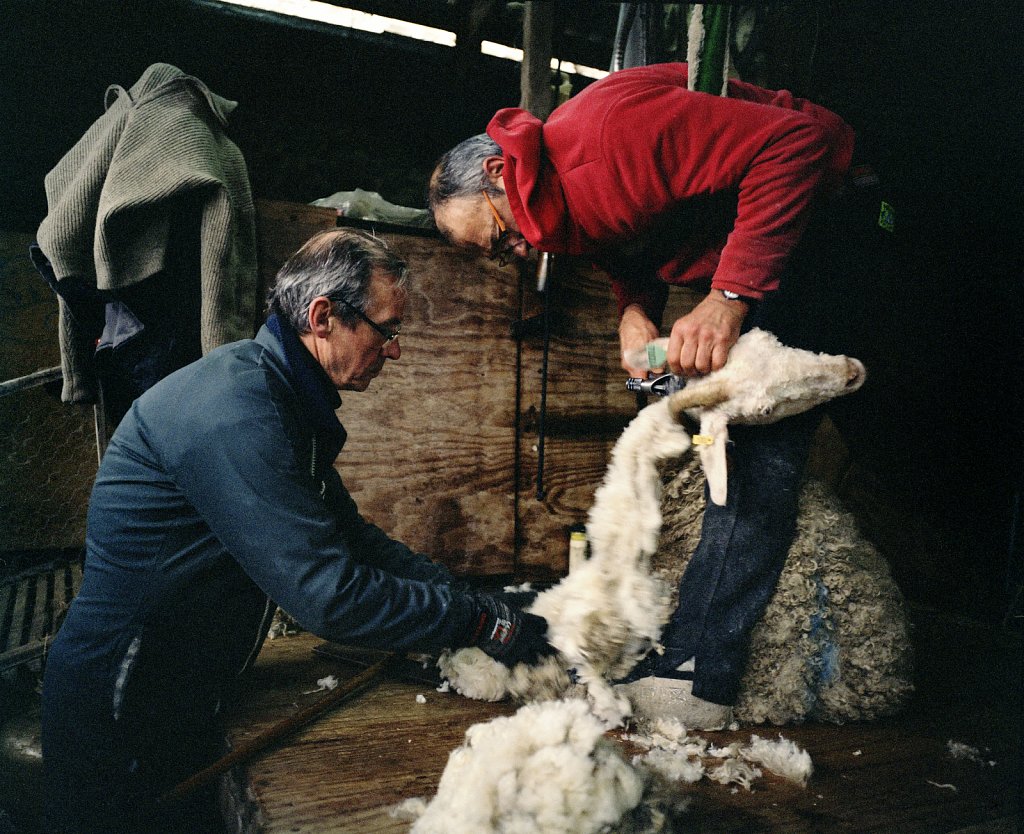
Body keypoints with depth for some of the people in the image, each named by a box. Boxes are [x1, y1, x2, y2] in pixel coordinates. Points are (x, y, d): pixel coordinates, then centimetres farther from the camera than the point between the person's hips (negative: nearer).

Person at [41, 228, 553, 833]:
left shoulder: (286, 399, 4)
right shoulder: (234, 409, -30)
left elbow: (350, 534, 5)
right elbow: (331, 595, -33)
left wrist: (467, 596, -5)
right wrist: (486, 624, -24)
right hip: (120, 718, -9)